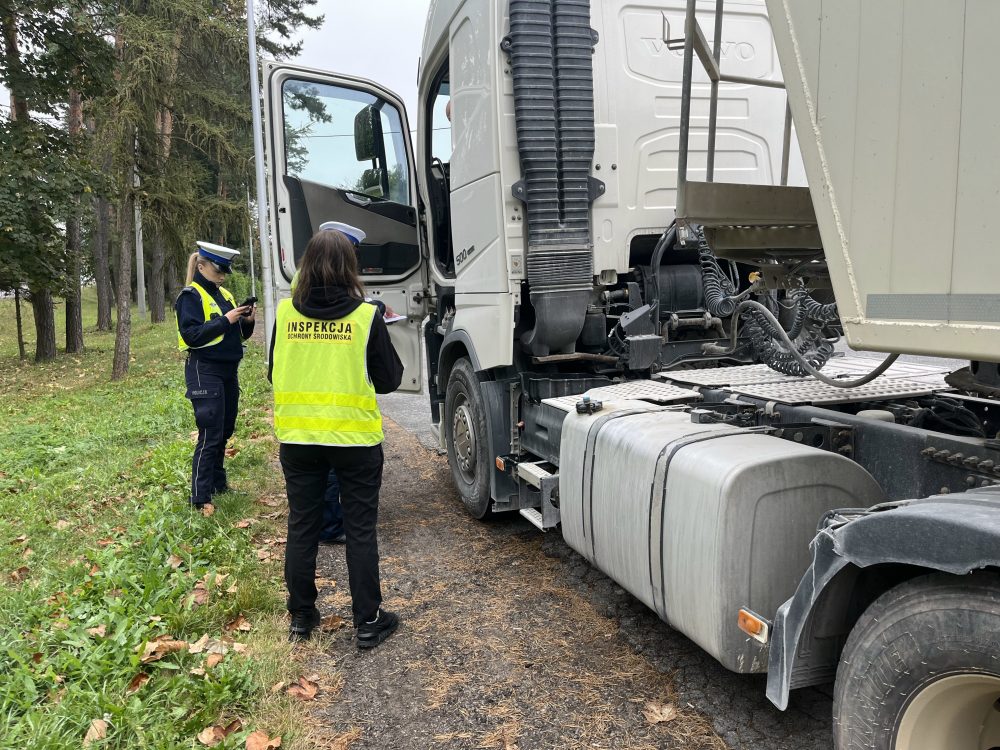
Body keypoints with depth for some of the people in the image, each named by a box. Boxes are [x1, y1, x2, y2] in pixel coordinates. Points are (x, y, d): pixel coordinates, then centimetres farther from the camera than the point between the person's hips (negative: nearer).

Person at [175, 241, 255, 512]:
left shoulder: (224, 294, 14)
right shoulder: (190, 296, -8)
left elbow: (236, 334, 17)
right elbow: (191, 334, -19)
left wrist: (247, 322, -3)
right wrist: (225, 320, -22)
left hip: (228, 371, 8)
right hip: (204, 372, -8)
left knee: (225, 431, 16)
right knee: (209, 435, -8)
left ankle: (218, 483, 30)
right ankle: (200, 498, -1)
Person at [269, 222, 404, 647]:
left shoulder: (284, 313, -3)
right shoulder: (366, 316, -11)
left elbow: (274, 374, 8)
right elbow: (389, 380, -3)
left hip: (297, 438, 3)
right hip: (355, 438, -2)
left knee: (301, 528, 15)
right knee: (360, 531, 9)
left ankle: (301, 617, 29)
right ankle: (368, 622, 19)